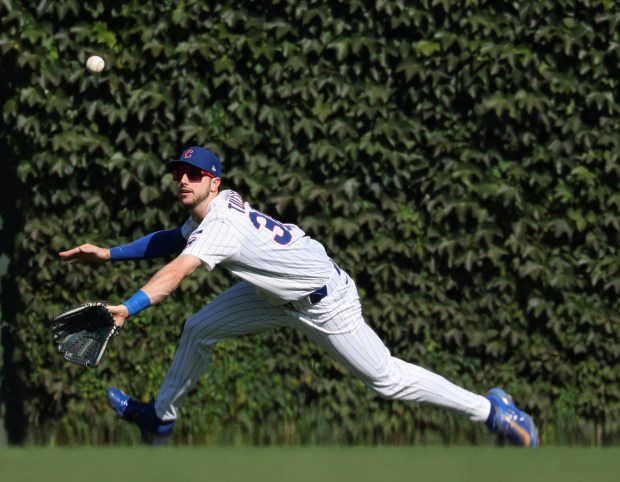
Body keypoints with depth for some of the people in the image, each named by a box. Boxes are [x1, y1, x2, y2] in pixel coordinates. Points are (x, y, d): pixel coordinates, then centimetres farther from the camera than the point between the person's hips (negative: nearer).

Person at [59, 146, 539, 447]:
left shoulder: (222, 226, -34)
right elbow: (173, 240, 13)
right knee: (199, 330, 10)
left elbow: (176, 271, -51)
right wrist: (110, 253, 7)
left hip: (326, 302, -9)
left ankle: (489, 409, 7)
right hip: (281, 294, 9)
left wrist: (129, 307, -63)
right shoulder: (209, 210, -6)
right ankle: (162, 416, 31)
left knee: (386, 378, -4)